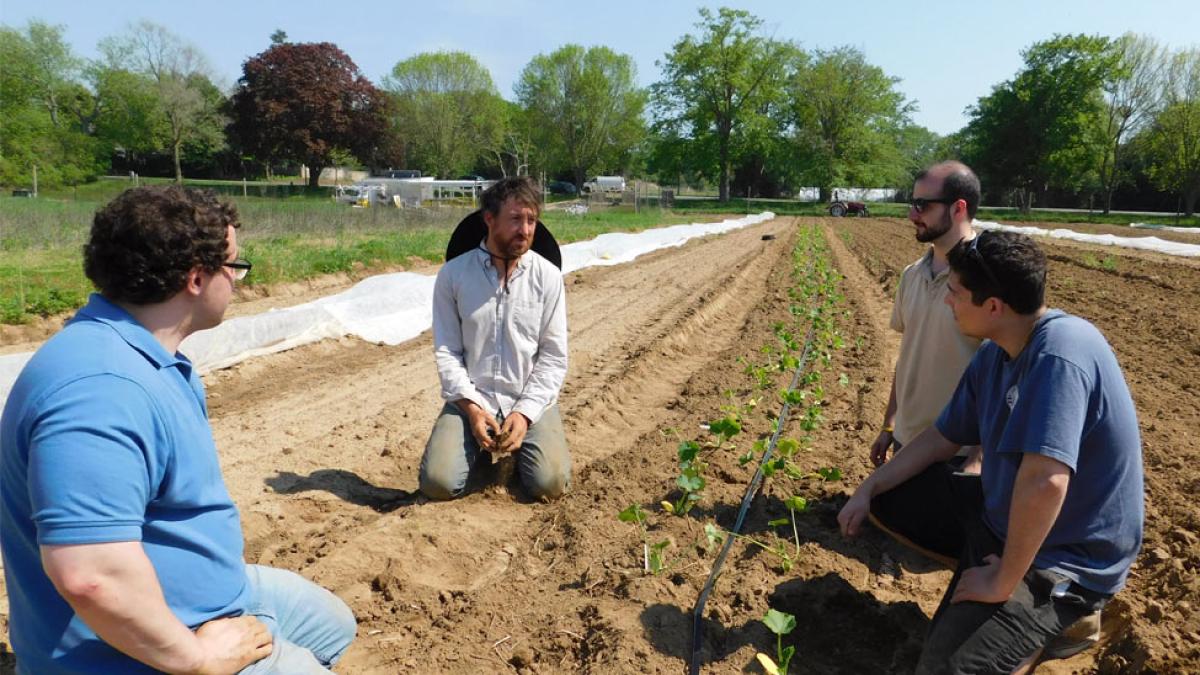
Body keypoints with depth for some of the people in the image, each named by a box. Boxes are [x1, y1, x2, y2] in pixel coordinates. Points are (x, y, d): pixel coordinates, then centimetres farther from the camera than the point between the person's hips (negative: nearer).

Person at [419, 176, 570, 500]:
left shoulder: (548, 276, -3)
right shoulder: (453, 274, -2)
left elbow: (554, 355, -3)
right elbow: (446, 351, -2)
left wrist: (525, 412, -14)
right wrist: (471, 407, -14)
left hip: (531, 400, 0)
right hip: (470, 399, 1)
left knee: (550, 483, -20)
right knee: (438, 482, -17)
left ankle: (518, 443, 15)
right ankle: (478, 447, 18)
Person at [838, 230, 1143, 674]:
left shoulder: (1059, 353, -30)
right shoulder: (993, 355, -1)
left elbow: (1045, 482, -39)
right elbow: (942, 438, 9)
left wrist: (1005, 582, -26)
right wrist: (868, 489, 3)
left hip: (1065, 557, -9)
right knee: (890, 495, 7)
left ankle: (1052, 622, 4)